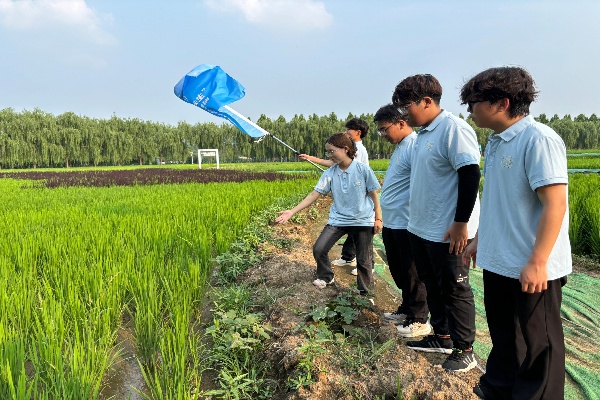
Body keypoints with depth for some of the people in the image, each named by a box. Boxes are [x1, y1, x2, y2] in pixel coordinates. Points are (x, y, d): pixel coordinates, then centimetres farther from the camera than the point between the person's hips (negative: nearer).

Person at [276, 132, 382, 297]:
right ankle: (326, 277, 25)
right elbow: (314, 194, -8)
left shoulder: (363, 169, -12)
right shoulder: (329, 174, -5)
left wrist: (378, 218, -3)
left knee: (364, 260, 4)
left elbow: (374, 195, -4)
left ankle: (365, 293, 28)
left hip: (363, 221, -3)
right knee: (318, 249, -4)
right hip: (338, 220, 3)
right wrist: (292, 211, -15)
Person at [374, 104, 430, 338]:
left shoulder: (415, 145, -18)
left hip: (406, 224, -10)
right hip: (392, 222, 10)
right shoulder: (400, 146, 14)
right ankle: (406, 310, 36)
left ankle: (419, 320, 19)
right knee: (398, 271, 20)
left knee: (411, 274, 4)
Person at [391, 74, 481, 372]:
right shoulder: (423, 133, 10)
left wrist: (461, 223, -21)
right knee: (433, 286, 19)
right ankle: (442, 337, 36)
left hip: (446, 232, -9)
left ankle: (464, 349, 23)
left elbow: (470, 175, -20)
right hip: (420, 228, 9)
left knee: (454, 291, 6)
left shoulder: (454, 129, -16)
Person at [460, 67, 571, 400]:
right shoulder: (496, 142, 9)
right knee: (503, 336, 23)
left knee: (537, 344, 10)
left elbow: (555, 204, -21)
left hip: (531, 268, -8)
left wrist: (537, 262, -23)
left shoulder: (538, 139, -17)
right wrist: (479, 239, 18)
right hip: (498, 261, 9)